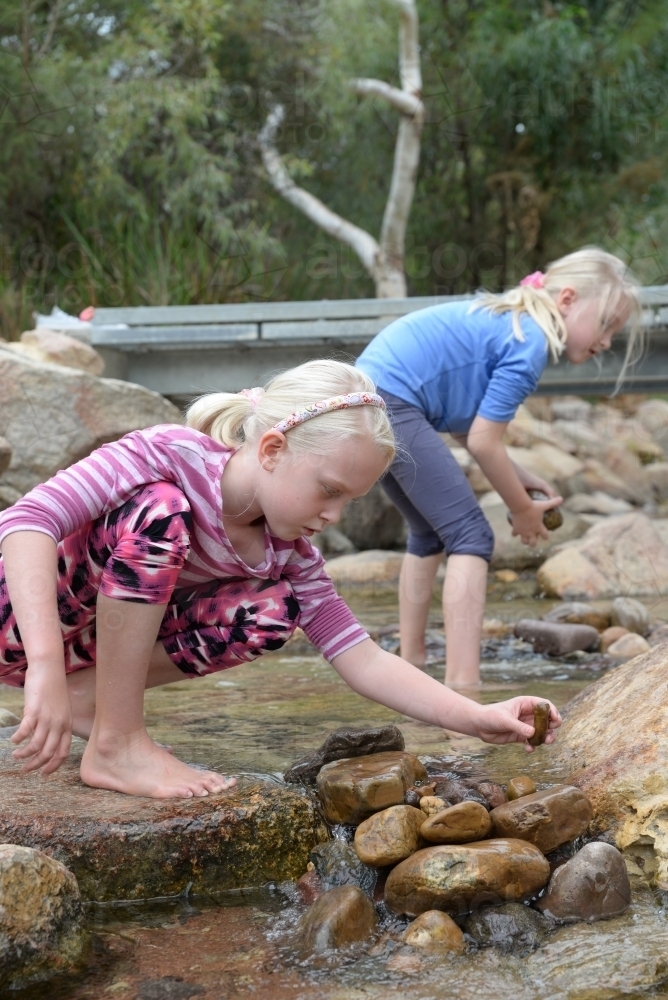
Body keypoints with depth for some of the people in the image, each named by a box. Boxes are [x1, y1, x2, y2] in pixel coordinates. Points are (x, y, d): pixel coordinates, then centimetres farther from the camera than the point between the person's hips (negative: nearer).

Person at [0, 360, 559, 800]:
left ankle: (90, 698, -3)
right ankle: (115, 747, -23)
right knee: (159, 508, -32)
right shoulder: (168, 455, -27)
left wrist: (477, 719, -19)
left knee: (274, 610, -13)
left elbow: (362, 660, -7)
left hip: (101, 638, 6)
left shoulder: (288, 555, -6)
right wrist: (45, 667, -47)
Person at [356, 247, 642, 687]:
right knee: (471, 535, -8)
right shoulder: (530, 342, -9)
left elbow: (466, 427, 18)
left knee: (431, 532, 23)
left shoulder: (505, 321, 18)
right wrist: (522, 509, 4)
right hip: (391, 402, -10)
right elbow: (483, 442, -10)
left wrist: (524, 479, 15)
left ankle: (411, 664, 28)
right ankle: (463, 682, -16)